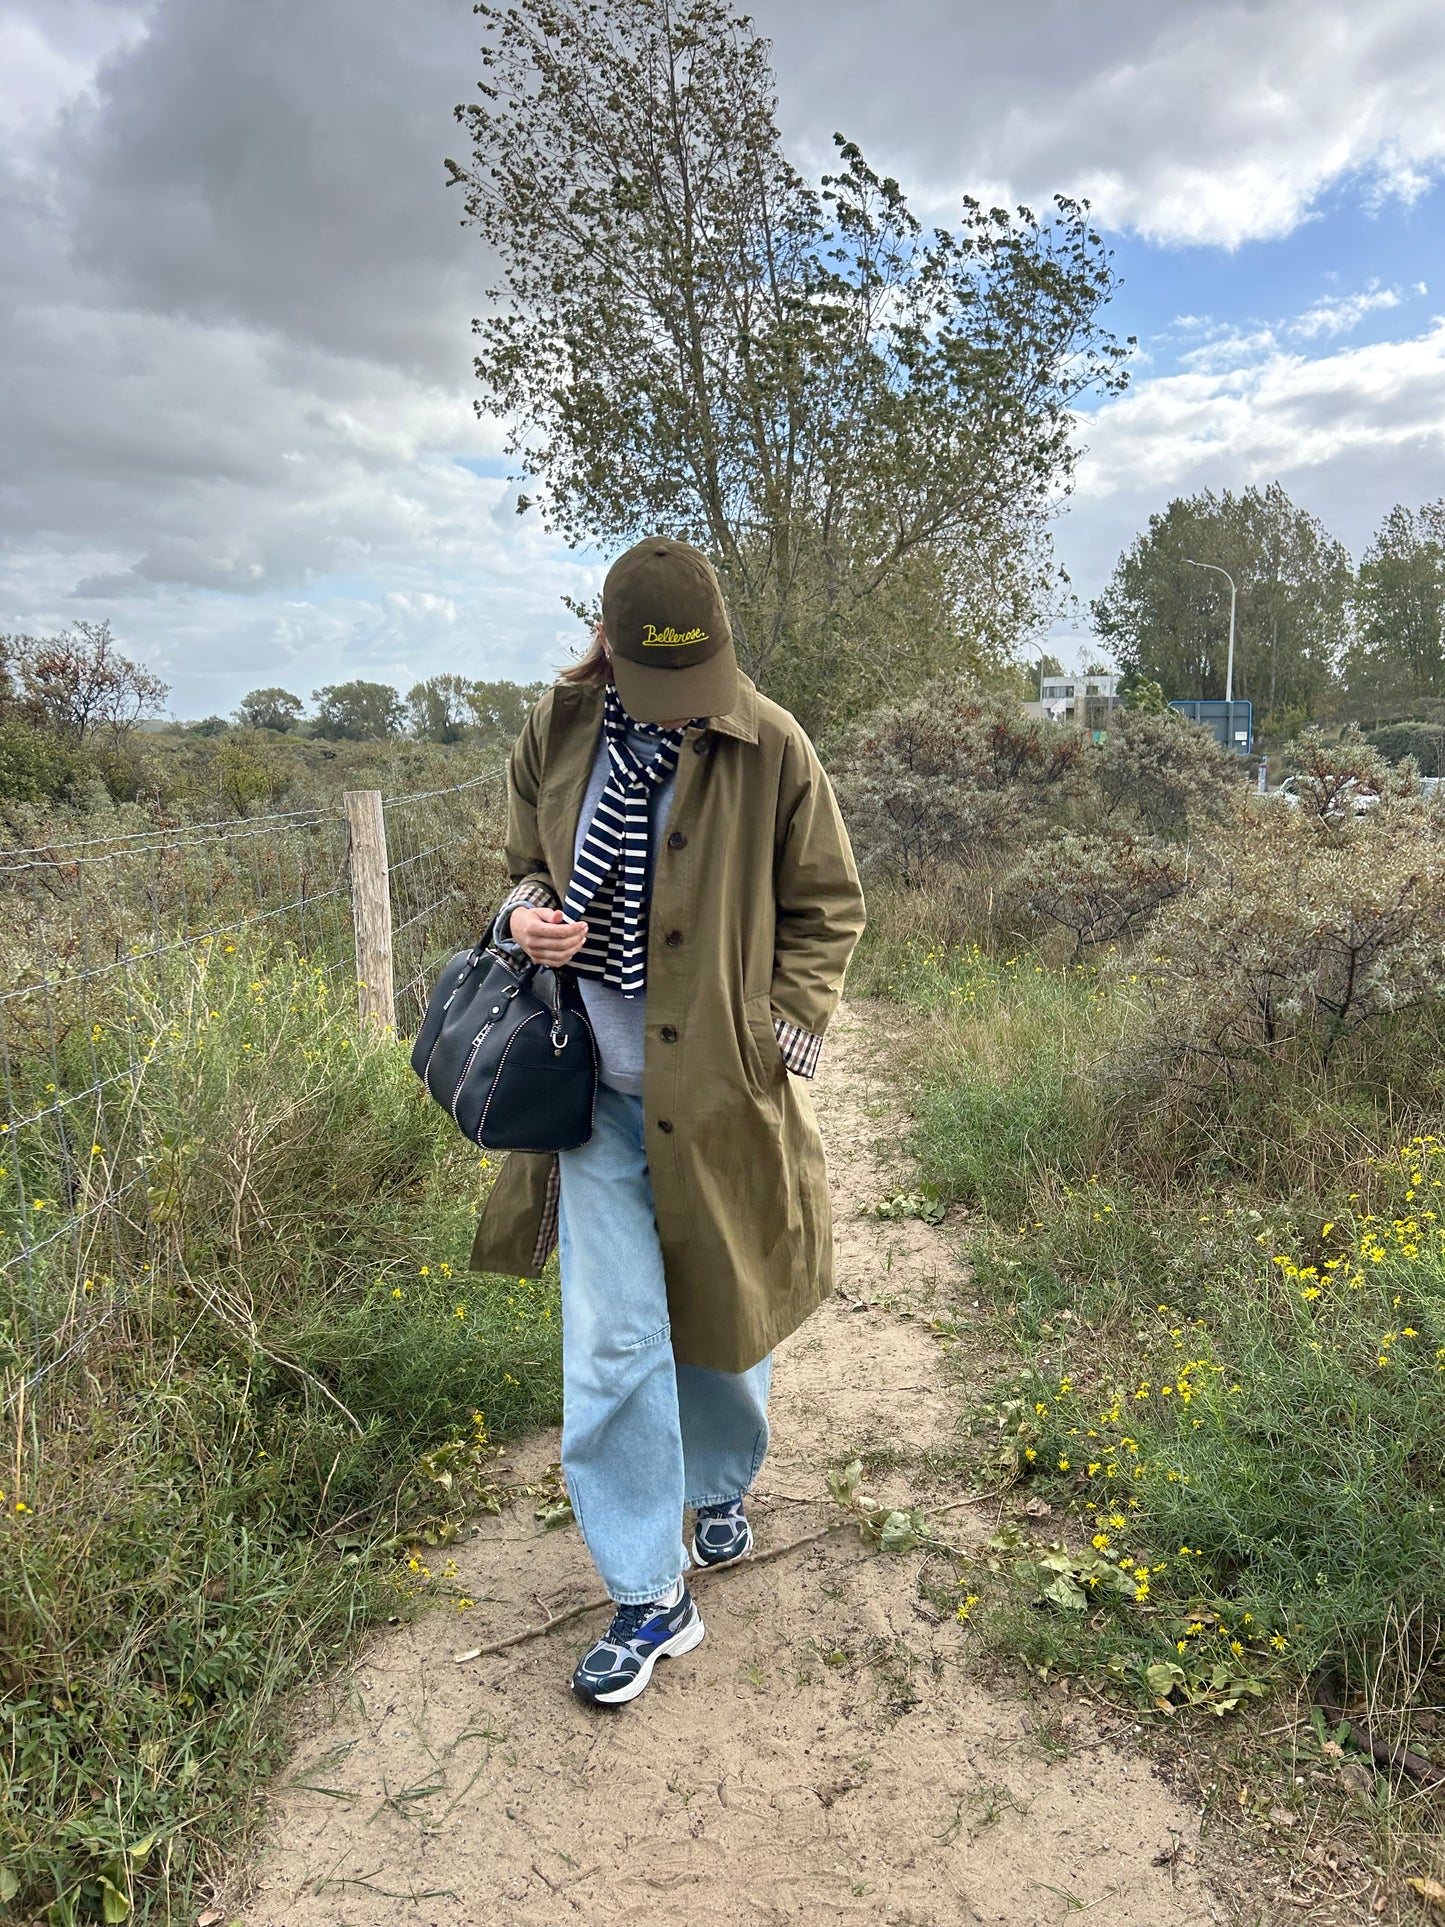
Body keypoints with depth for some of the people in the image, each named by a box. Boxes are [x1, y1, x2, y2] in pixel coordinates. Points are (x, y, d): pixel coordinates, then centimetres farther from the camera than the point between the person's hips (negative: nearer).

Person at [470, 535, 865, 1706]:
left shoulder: (770, 748, -9)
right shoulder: (557, 735, -1)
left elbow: (827, 908, 1)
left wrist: (785, 1037, -9)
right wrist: (527, 913, -10)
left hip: (720, 1093, -1)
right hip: (597, 1090, 2)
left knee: (725, 1319, 18)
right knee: (610, 1347, 1)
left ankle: (723, 1489, 49)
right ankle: (650, 1598, 19)